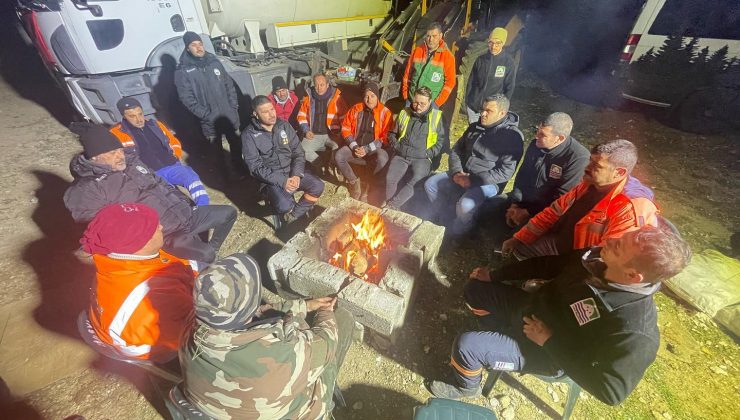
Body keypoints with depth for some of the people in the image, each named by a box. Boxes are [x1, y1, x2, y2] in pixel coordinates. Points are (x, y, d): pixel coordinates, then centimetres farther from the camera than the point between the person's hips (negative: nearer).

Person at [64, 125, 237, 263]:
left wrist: (184, 206, 14)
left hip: (184, 215, 8)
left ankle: (209, 251, 23)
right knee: (204, 255, -26)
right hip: (161, 235, -7)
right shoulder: (86, 189, -9)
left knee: (228, 212, 12)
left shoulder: (131, 160, 12)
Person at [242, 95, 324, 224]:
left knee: (318, 186, -19)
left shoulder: (284, 125, 3)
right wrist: (282, 181, -23)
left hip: (292, 171, 4)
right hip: (271, 178, -4)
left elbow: (298, 152, 3)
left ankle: (295, 215, 1)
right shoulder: (249, 135, -8)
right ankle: (303, 209, 7)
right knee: (284, 206, -30)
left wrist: (296, 175, -14)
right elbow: (256, 168, -12)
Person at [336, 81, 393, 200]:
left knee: (383, 159, -35)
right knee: (338, 156, -23)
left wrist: (367, 149, -16)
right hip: (355, 147, 3)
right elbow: (346, 128, 7)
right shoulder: (356, 109, 5)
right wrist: (354, 146, -9)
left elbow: (385, 137, -7)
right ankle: (354, 181, -1)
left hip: (374, 149, -3)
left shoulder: (385, 112, -4)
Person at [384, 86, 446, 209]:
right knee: (390, 179, -26)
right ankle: (390, 209, -14)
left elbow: (442, 140, 8)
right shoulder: (404, 113, 16)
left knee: (414, 182, -30)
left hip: (422, 158, -2)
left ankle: (390, 206, -21)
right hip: (401, 155, 2)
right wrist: (396, 146, 7)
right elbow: (392, 134, 25)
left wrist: (428, 153, -5)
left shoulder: (437, 117, 8)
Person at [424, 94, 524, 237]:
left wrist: (474, 180, -23)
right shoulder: (475, 127, 7)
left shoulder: (512, 136, -13)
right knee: (430, 184, -6)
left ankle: (455, 235, -2)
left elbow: (505, 172, -19)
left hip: (487, 182, -7)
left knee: (465, 205, -33)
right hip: (462, 176, 7)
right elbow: (456, 150, 10)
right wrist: (457, 172, -9)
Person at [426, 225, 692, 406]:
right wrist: (494, 275, 2)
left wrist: (550, 341, -23)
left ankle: (466, 386, 18)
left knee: (465, 346, -18)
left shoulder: (635, 331, -34)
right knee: (476, 290, 9)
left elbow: (611, 391, -23)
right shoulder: (598, 259, -15)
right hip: (533, 311, 7)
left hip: (550, 354, -6)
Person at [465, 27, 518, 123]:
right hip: (473, 106, 3)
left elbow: (509, 88, -2)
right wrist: (467, 100, 5)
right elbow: (471, 81, 8)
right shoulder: (481, 59, 2)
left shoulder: (509, 62, -5)